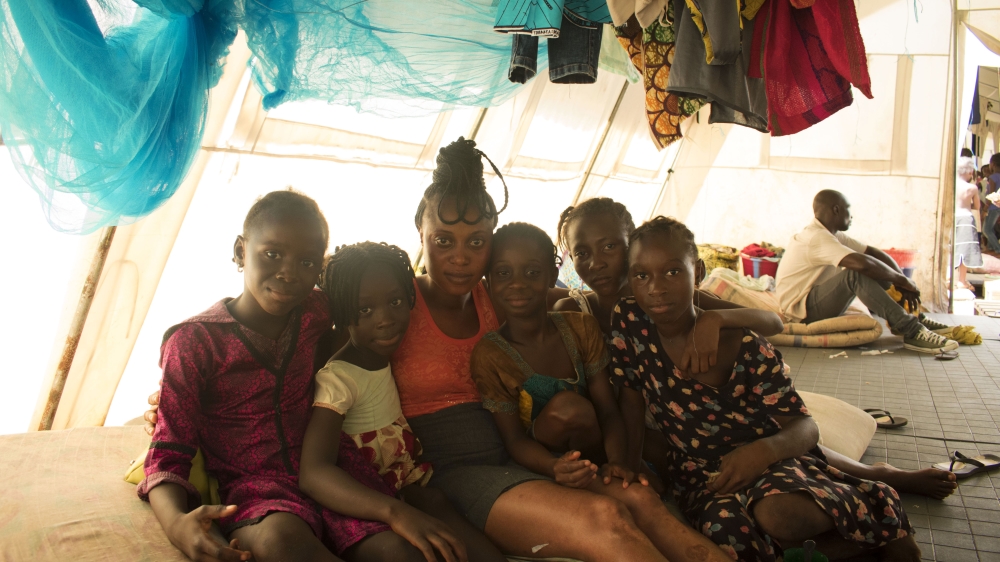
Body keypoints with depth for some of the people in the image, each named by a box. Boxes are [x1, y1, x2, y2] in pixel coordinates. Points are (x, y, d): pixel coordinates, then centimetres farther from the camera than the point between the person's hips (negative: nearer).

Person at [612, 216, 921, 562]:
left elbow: (805, 427, -14)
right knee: (725, 530, -33)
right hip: (701, 475, 2)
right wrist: (628, 470, -4)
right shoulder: (629, 321, -8)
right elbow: (632, 399, 3)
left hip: (770, 461, -2)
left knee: (778, 514, -37)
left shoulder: (743, 348, -15)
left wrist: (765, 450, -35)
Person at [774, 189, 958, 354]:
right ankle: (911, 332, -28)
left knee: (875, 270, 5)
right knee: (857, 274, -29)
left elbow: (876, 253, 7)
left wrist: (902, 281, -8)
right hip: (803, 311, -10)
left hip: (819, 302, 10)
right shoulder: (817, 238, -21)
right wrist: (902, 280, -20)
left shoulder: (832, 235, 11)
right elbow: (863, 263, -33)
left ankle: (914, 319, 0)